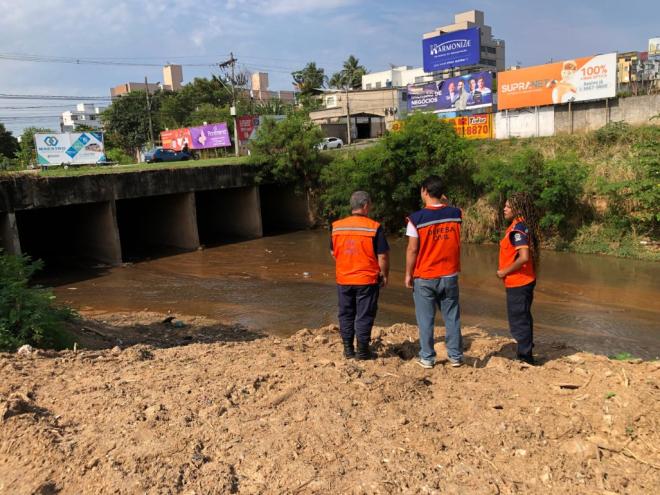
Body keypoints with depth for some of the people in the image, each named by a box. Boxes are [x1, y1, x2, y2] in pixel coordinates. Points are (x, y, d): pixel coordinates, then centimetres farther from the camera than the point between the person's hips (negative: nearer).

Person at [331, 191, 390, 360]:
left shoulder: (337, 227, 1)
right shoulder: (374, 227, -12)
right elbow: (383, 256, -11)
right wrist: (384, 275, 3)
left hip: (343, 280, 4)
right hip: (367, 280, -3)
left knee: (346, 315, 15)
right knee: (364, 316, 6)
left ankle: (348, 349, 21)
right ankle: (362, 351, 12)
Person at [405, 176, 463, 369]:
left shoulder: (417, 218, -12)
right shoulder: (455, 214, -2)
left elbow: (412, 249, -11)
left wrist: (408, 274, -2)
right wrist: (446, 204, 15)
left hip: (424, 278, -3)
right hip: (450, 276, 3)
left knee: (426, 319, 7)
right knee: (452, 317, 12)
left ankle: (427, 358, 14)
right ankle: (455, 356, 19)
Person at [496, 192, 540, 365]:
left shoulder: (517, 229, -20)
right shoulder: (523, 226, 9)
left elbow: (524, 257, -30)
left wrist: (505, 272, -18)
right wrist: (507, 271, 12)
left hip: (517, 283, -10)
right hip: (525, 281, 10)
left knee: (518, 320, 1)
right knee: (523, 318, 20)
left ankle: (525, 356, 12)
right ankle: (525, 353, 32)